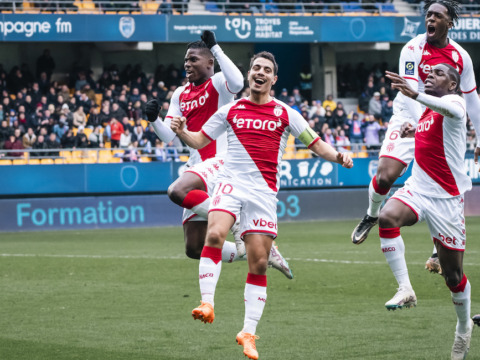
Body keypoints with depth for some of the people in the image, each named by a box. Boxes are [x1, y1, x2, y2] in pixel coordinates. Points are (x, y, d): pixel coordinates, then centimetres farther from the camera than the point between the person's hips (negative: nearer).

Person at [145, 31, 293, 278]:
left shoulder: (218, 84, -2)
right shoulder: (180, 95, 17)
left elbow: (237, 82, -28)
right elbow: (168, 136, 12)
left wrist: (215, 48, -23)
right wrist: (154, 119, -8)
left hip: (221, 161, -7)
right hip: (197, 166, 7)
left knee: (177, 191, -36)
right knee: (194, 249, 2)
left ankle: (235, 224, -22)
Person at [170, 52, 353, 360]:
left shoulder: (285, 114, 8)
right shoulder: (231, 110, 12)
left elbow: (316, 144, 9)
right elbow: (199, 141, 16)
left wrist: (338, 156, -10)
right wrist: (182, 132, -5)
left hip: (264, 192, 0)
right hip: (231, 182, 0)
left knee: (259, 263, -2)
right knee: (215, 234, -28)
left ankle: (249, 333, 5)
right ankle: (207, 303, -27)